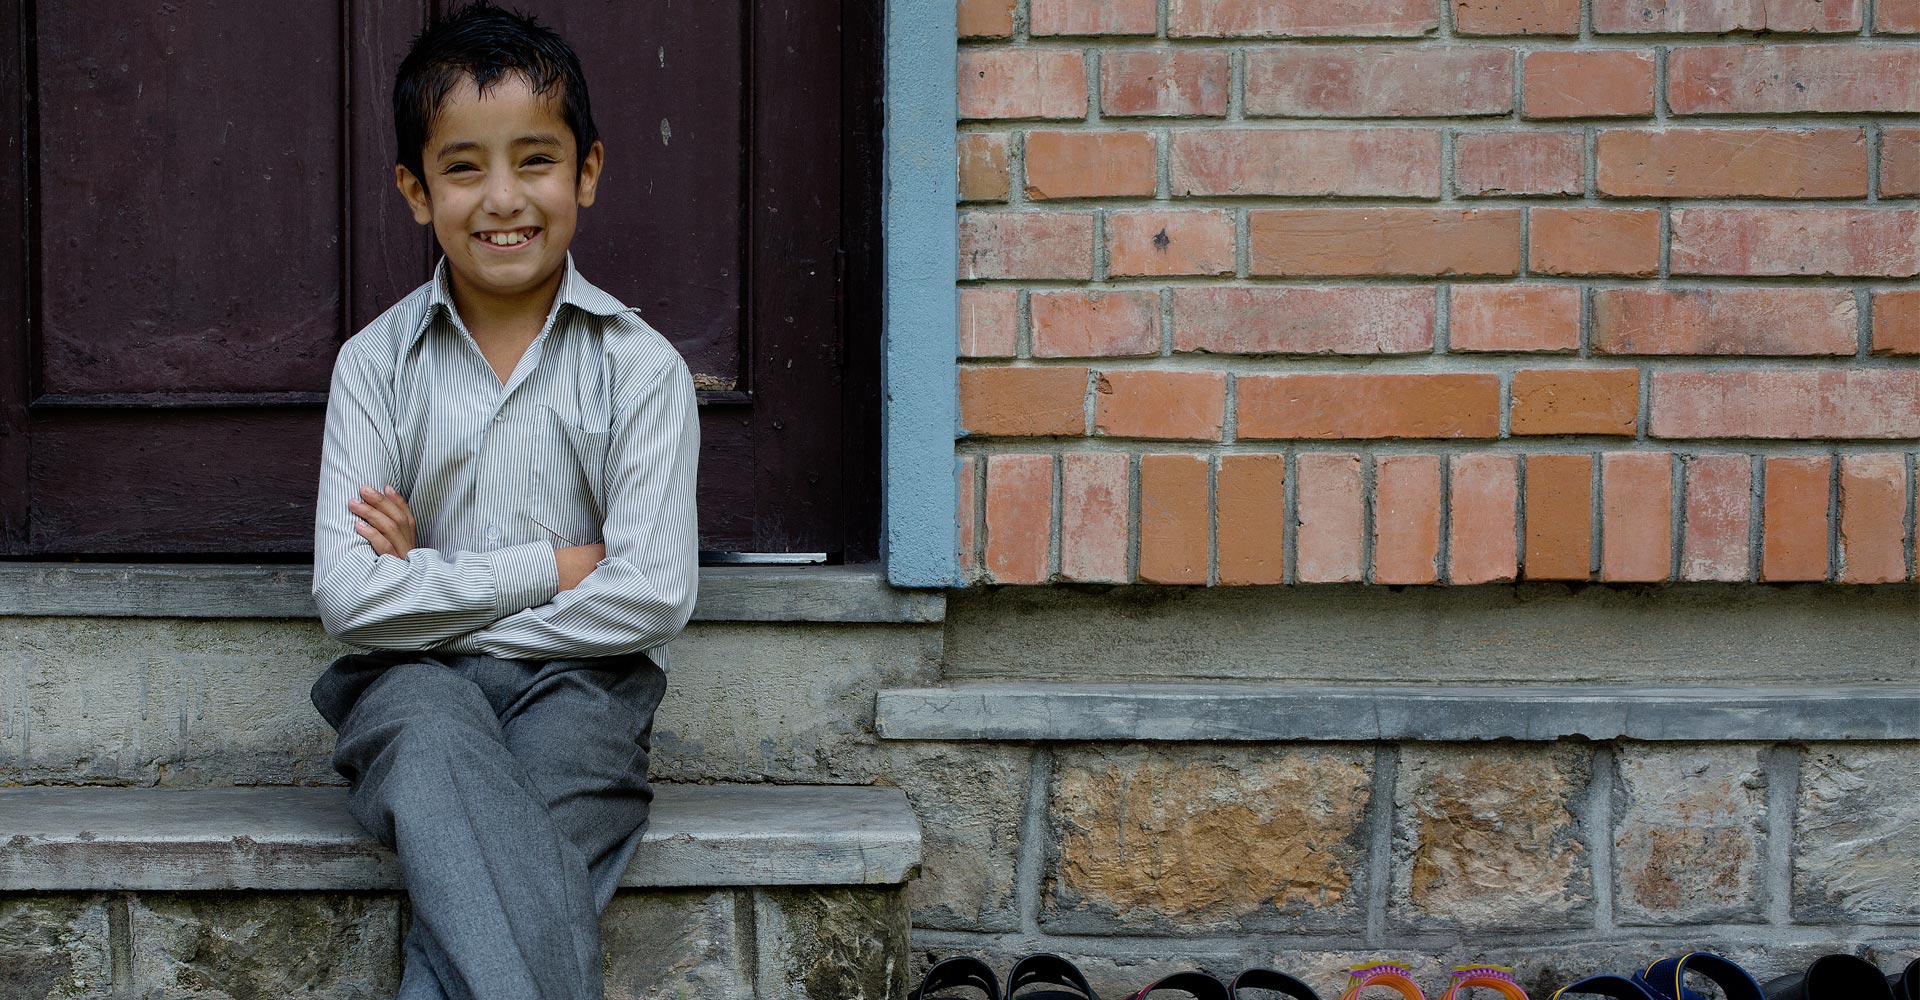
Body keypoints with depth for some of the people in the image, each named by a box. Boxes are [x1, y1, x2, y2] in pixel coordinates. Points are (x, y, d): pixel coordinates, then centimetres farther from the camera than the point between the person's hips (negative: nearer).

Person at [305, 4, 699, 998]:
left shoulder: (641, 366, 3)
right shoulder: (377, 363, 5)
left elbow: (654, 595, -8)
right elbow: (348, 596, -5)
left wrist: (436, 588, -5)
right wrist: (550, 566, -8)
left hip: (577, 676, 0)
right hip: (412, 686, 0)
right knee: (433, 740, -35)